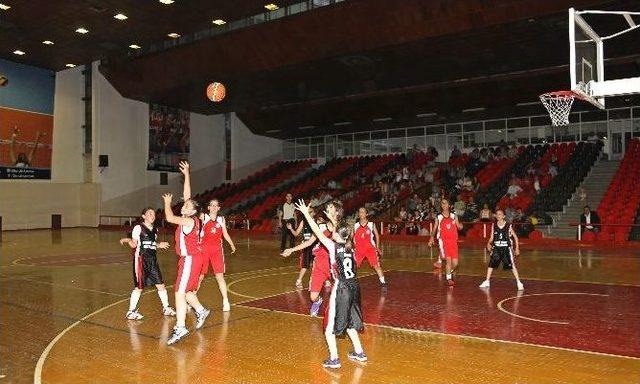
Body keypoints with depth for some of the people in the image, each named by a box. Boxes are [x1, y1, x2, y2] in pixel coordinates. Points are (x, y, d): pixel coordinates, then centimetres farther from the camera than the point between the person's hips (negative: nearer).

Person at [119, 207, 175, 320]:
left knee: (161, 285, 5)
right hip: (141, 259, -6)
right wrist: (127, 240, -23)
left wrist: (159, 245, 7)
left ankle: (166, 308, 20)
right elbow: (134, 244, -5)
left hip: (153, 259, 6)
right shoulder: (138, 228, -5)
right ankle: (131, 312, 10)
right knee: (139, 286, -3)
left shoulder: (155, 230, 13)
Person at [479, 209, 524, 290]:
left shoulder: (508, 226, -6)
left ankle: (519, 282, 3)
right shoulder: (493, 225, 1)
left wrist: (517, 248, 0)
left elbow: (515, 237, 3)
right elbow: (491, 237, 6)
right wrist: (489, 243, -14)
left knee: (512, 265, -6)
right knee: (491, 264, 6)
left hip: (506, 248, -3)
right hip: (496, 248, 3)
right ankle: (487, 281, 19)